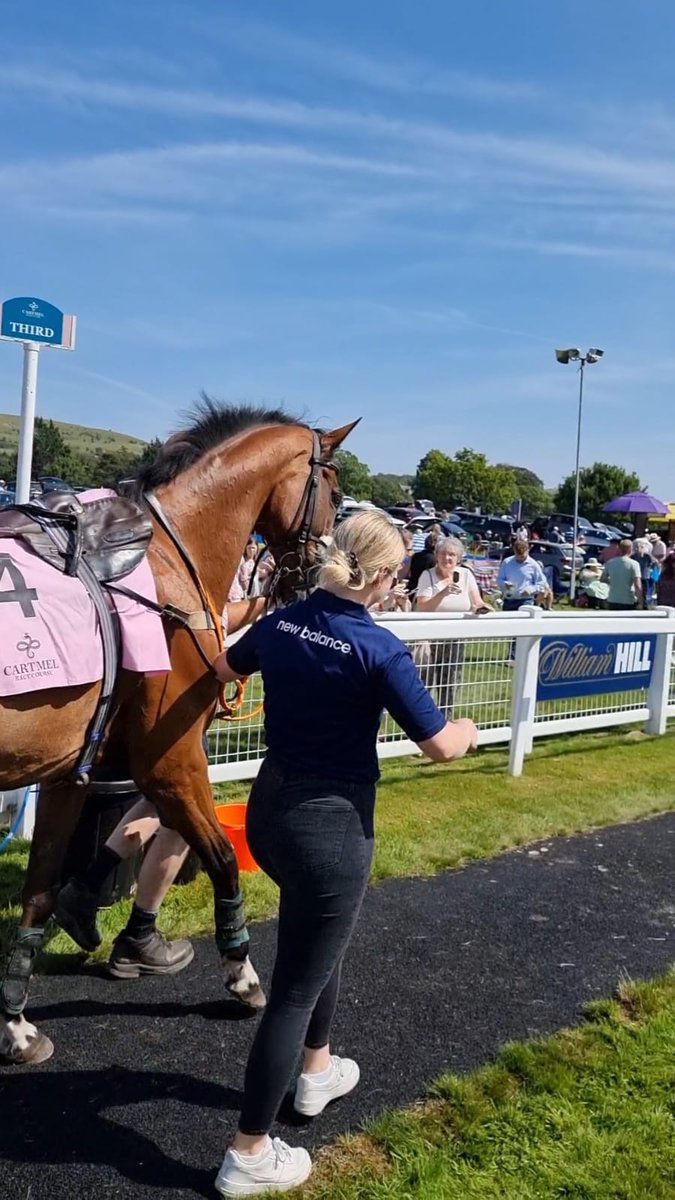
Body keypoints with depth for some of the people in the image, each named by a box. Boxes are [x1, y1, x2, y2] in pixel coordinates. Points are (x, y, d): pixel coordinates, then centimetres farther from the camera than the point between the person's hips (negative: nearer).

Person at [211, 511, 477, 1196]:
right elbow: (439, 746, -17)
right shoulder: (378, 648, -20)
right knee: (296, 986, 7)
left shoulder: (281, 622, -1)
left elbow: (224, 668, 20)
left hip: (269, 808, 8)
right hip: (331, 825, -7)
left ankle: (317, 1072, 50)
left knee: (320, 941, 30)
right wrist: (471, 732, 7)